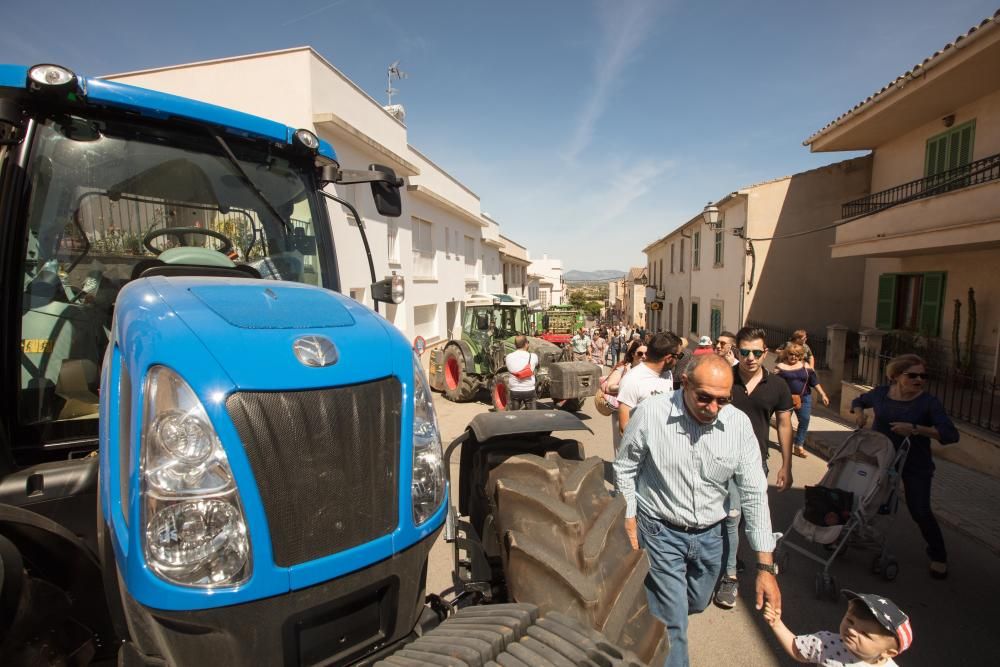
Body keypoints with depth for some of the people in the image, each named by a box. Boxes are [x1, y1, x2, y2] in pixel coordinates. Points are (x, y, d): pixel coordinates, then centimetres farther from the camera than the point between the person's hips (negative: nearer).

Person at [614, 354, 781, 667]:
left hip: (710, 535, 4)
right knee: (672, 622, 2)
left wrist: (766, 566, -8)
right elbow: (625, 469, -8)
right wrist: (629, 522, -9)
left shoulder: (739, 424, -13)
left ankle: (655, 608, 57)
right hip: (661, 532, -4)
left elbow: (755, 493, -8)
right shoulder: (650, 413, -22)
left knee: (696, 604, 26)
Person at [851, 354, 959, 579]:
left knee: (920, 512, -4)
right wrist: (859, 413, -6)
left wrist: (916, 429, -32)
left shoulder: (929, 402, -14)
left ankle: (938, 556, 20)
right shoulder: (881, 393, -6)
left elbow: (951, 434, -21)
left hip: (915, 466, -3)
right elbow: (858, 401, 14)